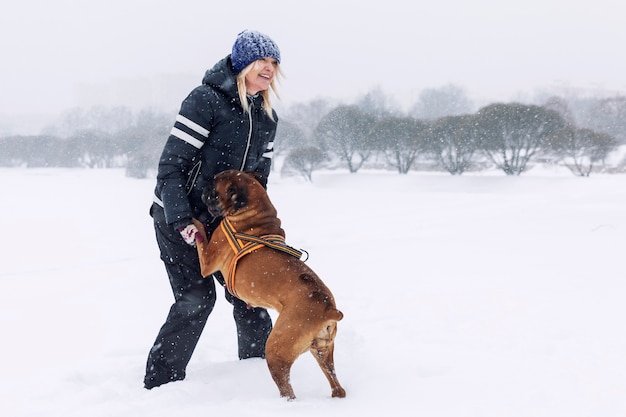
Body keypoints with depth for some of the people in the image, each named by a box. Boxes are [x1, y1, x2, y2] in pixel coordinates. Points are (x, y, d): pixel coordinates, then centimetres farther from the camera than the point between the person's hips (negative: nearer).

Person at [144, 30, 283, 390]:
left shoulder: (267, 117, 5)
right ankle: (160, 382, -1)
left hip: (222, 222, 7)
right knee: (196, 296, -13)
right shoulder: (205, 100, -18)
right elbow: (171, 165, -19)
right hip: (177, 219, -7)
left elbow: (259, 176, 11)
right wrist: (182, 221, -26)